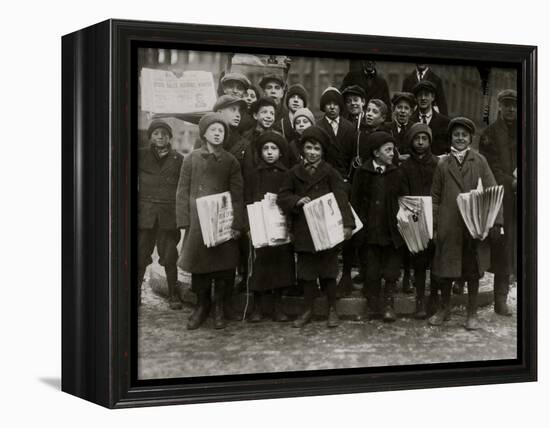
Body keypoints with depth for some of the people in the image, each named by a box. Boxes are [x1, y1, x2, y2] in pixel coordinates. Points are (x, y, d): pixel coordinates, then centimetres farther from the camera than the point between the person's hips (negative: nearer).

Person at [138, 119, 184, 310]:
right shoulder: (141, 156, 8)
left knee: (169, 257, 1)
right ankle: (136, 293, 8)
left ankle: (173, 295, 11)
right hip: (145, 214, 0)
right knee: (140, 255, -1)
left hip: (169, 215, 0)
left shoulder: (177, 159, 7)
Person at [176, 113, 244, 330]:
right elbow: (183, 192, 5)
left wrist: (237, 224, -6)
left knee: (223, 264, 1)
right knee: (198, 263, 4)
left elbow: (237, 195, 3)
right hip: (198, 221, 0)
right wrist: (184, 221, -2)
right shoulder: (192, 159, 5)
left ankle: (219, 308, 15)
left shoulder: (230, 161, 5)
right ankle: (202, 305, 19)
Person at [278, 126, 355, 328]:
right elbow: (282, 196, 7)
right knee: (306, 272, 9)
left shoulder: (330, 173, -3)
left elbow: (341, 198, -11)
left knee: (328, 272, 5)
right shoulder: (294, 173, 6)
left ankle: (332, 310, 19)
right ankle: (308, 310, 21)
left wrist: (347, 223, -23)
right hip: (303, 230, 2)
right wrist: (297, 200, -14)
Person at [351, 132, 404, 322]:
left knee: (391, 270, 2)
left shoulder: (395, 173, 5)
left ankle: (388, 304, 11)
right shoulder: (362, 173, -1)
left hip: (391, 230, 1)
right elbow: (354, 200, 1)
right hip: (369, 231, -1)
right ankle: (373, 305, 15)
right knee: (371, 271, 4)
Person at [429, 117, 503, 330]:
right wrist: (433, 226, 1)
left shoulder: (479, 161, 5)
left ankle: (472, 313, 19)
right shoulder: (443, 164, 7)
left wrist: (495, 221, -8)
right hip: (449, 225, 1)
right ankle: (444, 309, 26)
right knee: (444, 271, 6)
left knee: (473, 271, 7)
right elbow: (435, 197, 8)